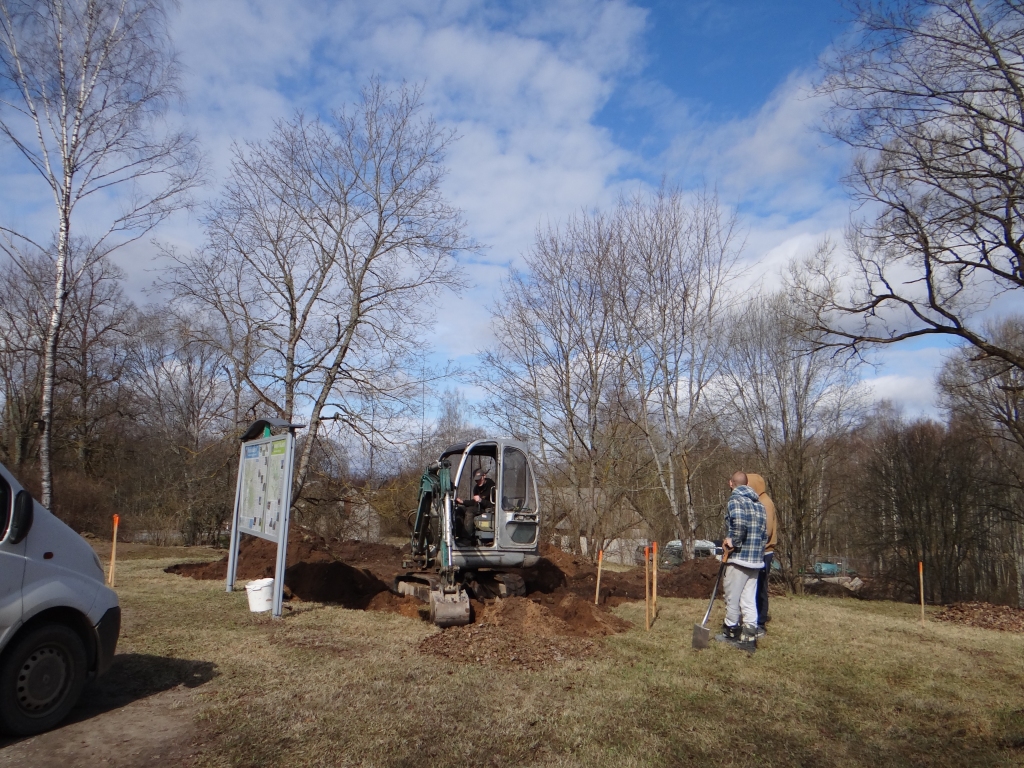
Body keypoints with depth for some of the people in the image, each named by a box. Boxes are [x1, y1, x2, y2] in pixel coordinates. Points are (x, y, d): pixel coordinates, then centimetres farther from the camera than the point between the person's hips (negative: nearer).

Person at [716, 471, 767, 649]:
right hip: (757, 559, 7)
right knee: (749, 598, 9)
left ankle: (731, 631, 18)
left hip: (739, 556, -7)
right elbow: (764, 533, 14)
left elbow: (739, 524, -27)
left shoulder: (735, 500, -9)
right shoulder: (759, 504, 14)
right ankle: (749, 635, 6)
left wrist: (733, 541, -14)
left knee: (732, 596, 7)